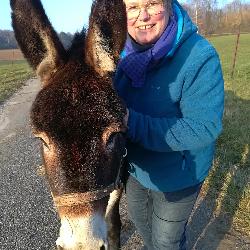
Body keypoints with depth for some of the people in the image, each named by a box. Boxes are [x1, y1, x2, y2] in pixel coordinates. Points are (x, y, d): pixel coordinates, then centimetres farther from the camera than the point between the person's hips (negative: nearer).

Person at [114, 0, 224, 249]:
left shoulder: (200, 57, -27)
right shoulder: (124, 53, -7)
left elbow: (205, 128, -32)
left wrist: (134, 124, -40)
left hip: (177, 174, -6)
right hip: (135, 165, 6)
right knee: (138, 218, 30)